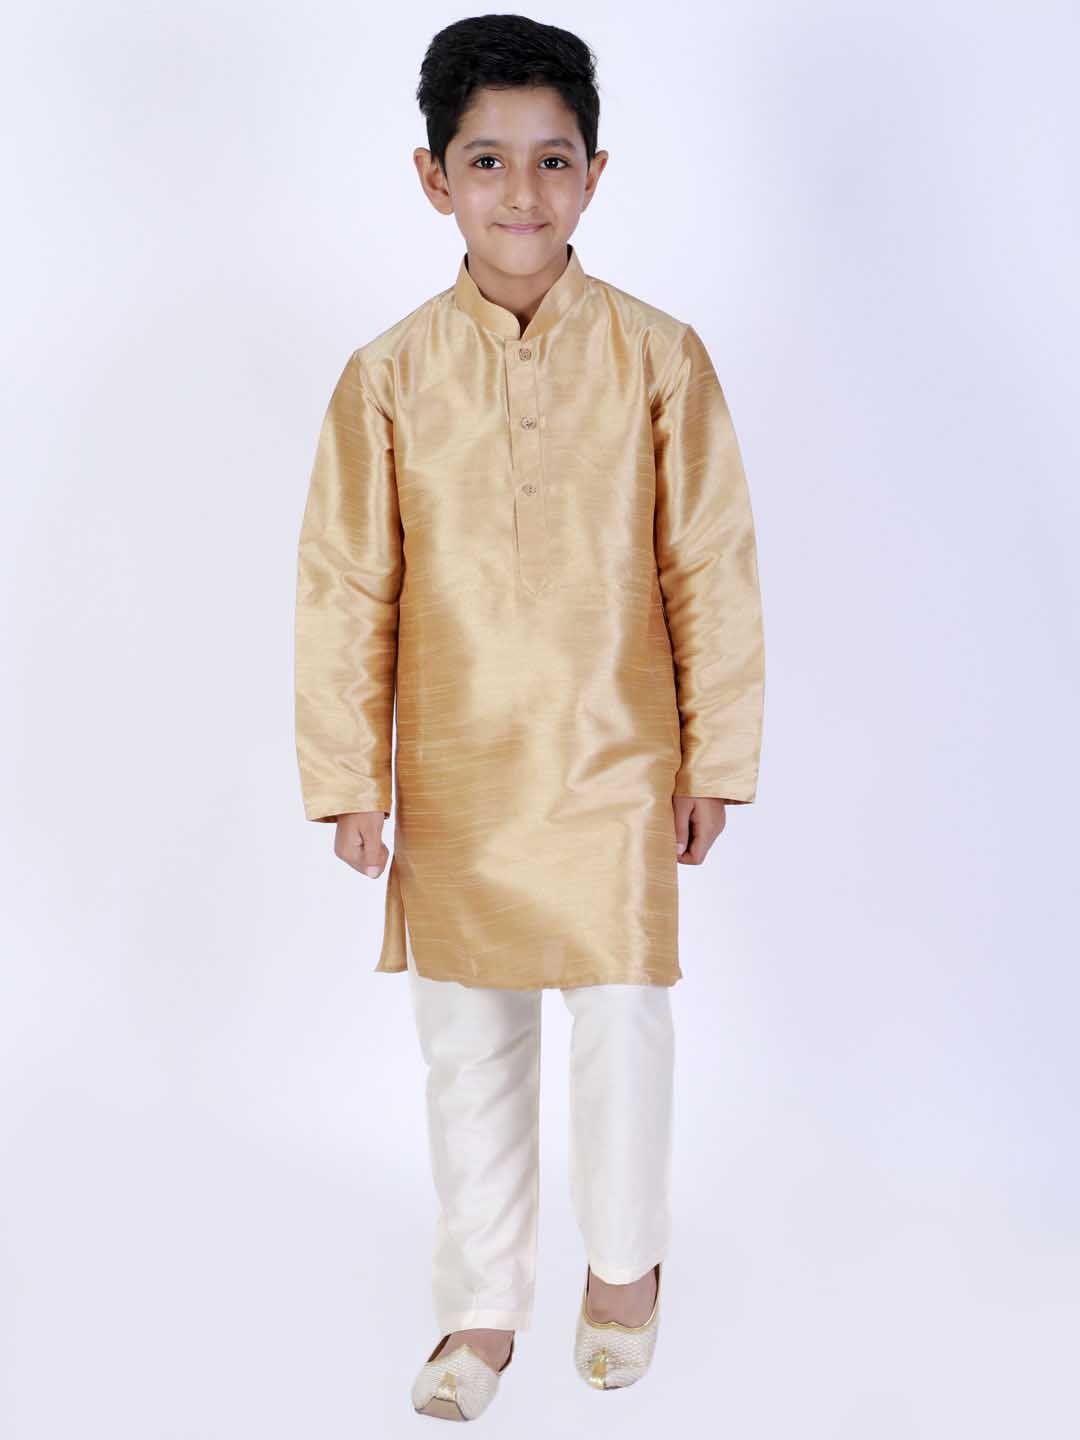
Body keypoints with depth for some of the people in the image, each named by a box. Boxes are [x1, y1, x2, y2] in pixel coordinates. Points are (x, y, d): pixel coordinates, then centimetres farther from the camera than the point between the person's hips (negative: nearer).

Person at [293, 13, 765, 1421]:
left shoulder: (657, 355, -6)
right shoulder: (390, 374, -4)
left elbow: (712, 567, -2)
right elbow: (345, 589, 0)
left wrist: (716, 759, 0)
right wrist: (349, 778, 0)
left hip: (615, 771, -1)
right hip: (456, 782, 1)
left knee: (623, 1029, 11)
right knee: (467, 1050, 12)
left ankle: (624, 1267, 37)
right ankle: (483, 1306, 32)